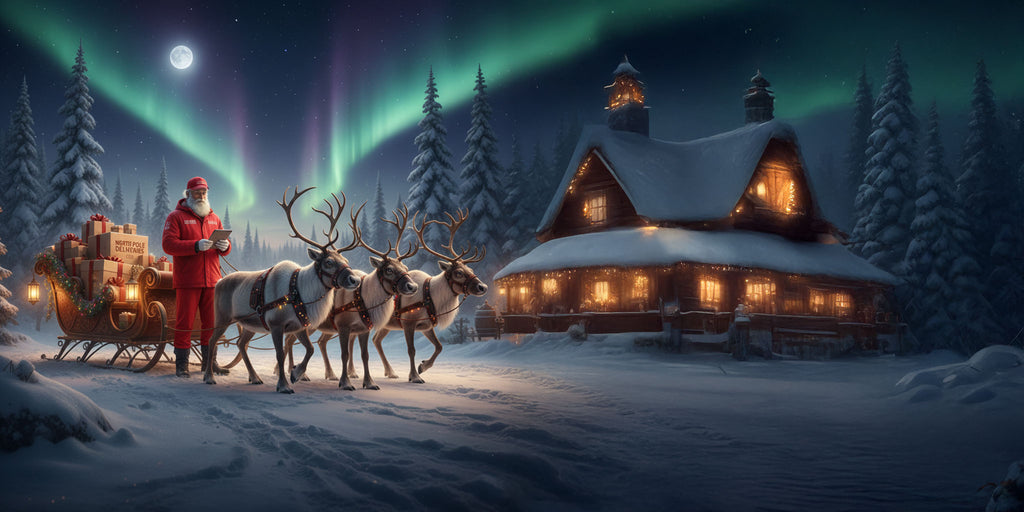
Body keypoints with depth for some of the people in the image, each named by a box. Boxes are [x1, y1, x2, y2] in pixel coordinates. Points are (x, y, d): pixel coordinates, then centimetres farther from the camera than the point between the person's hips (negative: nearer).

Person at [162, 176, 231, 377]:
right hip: (187, 281, -4)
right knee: (184, 322, -2)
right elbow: (168, 244, -9)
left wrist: (224, 246, -7)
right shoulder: (176, 216, 4)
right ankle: (181, 364, 4)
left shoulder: (213, 218, 19)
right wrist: (196, 246, -21)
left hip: (211, 280, 4)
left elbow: (225, 249, 19)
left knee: (212, 323, 6)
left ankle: (209, 362, 15)